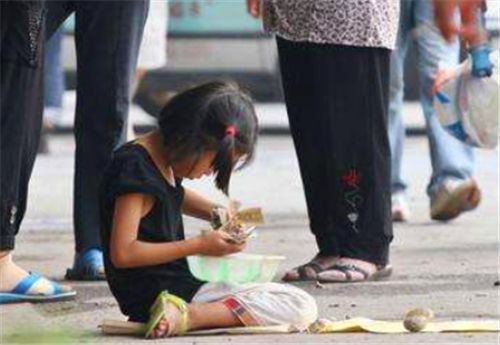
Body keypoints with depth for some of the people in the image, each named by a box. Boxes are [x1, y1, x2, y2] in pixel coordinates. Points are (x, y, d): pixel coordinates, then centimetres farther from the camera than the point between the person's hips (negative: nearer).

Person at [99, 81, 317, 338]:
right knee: (301, 308, -17)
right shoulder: (135, 167, -17)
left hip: (179, 284, 11)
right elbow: (122, 253, -23)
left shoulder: (162, 161, 13)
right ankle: (188, 316, -26)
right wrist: (200, 246, -16)